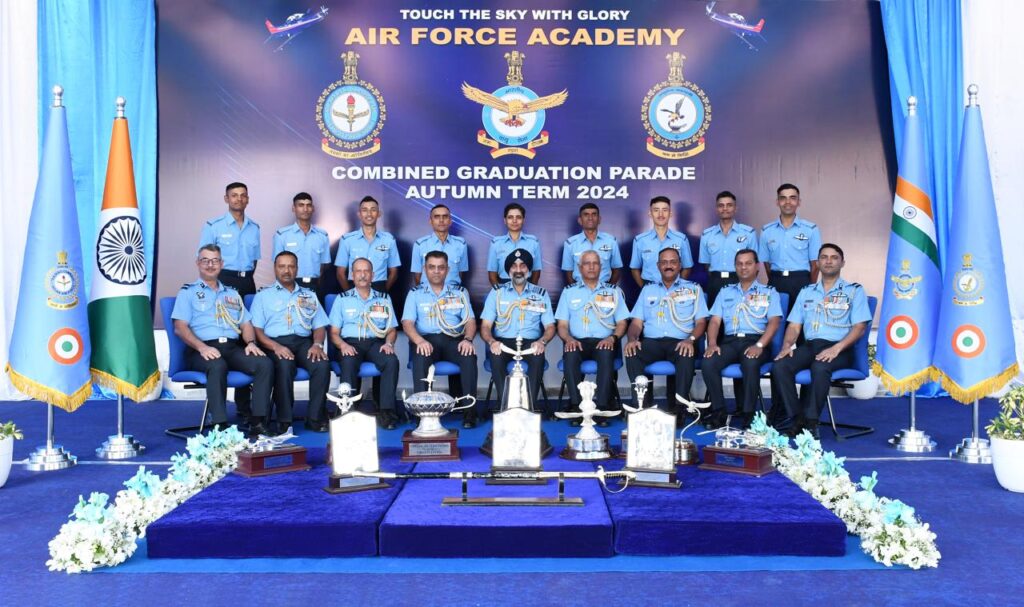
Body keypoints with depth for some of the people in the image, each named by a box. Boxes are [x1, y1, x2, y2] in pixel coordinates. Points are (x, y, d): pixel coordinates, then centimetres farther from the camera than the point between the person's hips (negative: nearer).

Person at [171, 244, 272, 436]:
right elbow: (180, 328, 0)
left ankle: (257, 422, -26)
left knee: (265, 363, -25)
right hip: (203, 350, -4)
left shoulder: (232, 294, 29)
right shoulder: (188, 292, 14)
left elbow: (246, 324, 21)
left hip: (233, 347, 4)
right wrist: (202, 347, -18)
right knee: (217, 366, -39)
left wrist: (251, 342, -3)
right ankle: (220, 425, -38)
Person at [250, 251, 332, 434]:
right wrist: (275, 346, -15)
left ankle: (315, 417, -23)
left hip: (304, 342, 3)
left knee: (322, 364, -30)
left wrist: (317, 344, -6)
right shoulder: (263, 295, 16)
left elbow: (320, 326, 17)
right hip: (275, 343, -2)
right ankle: (284, 420, -28)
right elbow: (256, 329, 3)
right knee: (285, 365, -36)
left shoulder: (309, 295, 24)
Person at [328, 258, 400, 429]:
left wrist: (388, 343, -6)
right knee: (349, 362, -36)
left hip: (376, 342, 1)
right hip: (351, 343, -1)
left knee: (392, 361, -31)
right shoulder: (342, 299, 15)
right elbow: (334, 332, 9)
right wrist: (343, 345, -12)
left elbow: (391, 330, 16)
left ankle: (386, 410, -32)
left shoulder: (384, 299, 20)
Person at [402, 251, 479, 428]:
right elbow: (407, 323, 1)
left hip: (454, 339, 1)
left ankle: (469, 408, -27)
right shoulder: (415, 294, 14)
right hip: (426, 339, -1)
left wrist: (468, 339, -15)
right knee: (420, 358, -35)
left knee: (470, 357, -31)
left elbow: (470, 320, 8)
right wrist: (419, 341, -20)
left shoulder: (460, 292, 18)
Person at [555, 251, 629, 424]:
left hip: (603, 342, 0)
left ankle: (603, 407, -38)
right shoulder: (569, 292, 18)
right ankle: (576, 406, -35)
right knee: (570, 355, -35)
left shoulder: (613, 291, 18)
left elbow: (621, 323, 11)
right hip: (578, 341, 0)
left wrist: (613, 337, -10)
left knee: (606, 354, -36)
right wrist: (568, 339, -11)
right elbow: (562, 325, 11)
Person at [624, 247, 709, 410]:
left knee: (687, 356, -38)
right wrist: (632, 339, -9)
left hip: (680, 342, -2)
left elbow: (700, 322, 6)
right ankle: (642, 405, -27)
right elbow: (637, 322, 14)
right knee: (631, 355, -31)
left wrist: (691, 339, -16)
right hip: (651, 341, 2)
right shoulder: (648, 290, 21)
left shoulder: (693, 289, 15)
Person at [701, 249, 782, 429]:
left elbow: (774, 322, 0)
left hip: (756, 341, -3)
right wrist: (712, 343, -7)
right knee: (708, 362, -28)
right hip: (730, 341, 3)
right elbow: (715, 321, 14)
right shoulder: (725, 292, 22)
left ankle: (748, 414, -26)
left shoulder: (769, 292, 13)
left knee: (750, 363, -38)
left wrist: (759, 345, -17)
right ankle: (718, 411, -17)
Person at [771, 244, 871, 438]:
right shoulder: (806, 292, 22)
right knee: (779, 366, -26)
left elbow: (859, 327, -2)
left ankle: (811, 422, -27)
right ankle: (797, 419, -20)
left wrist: (837, 348, -18)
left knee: (820, 367, -38)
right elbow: (794, 325, 17)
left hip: (839, 349, -4)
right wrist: (787, 345, -5)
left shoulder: (854, 291, 9)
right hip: (809, 345, 4)